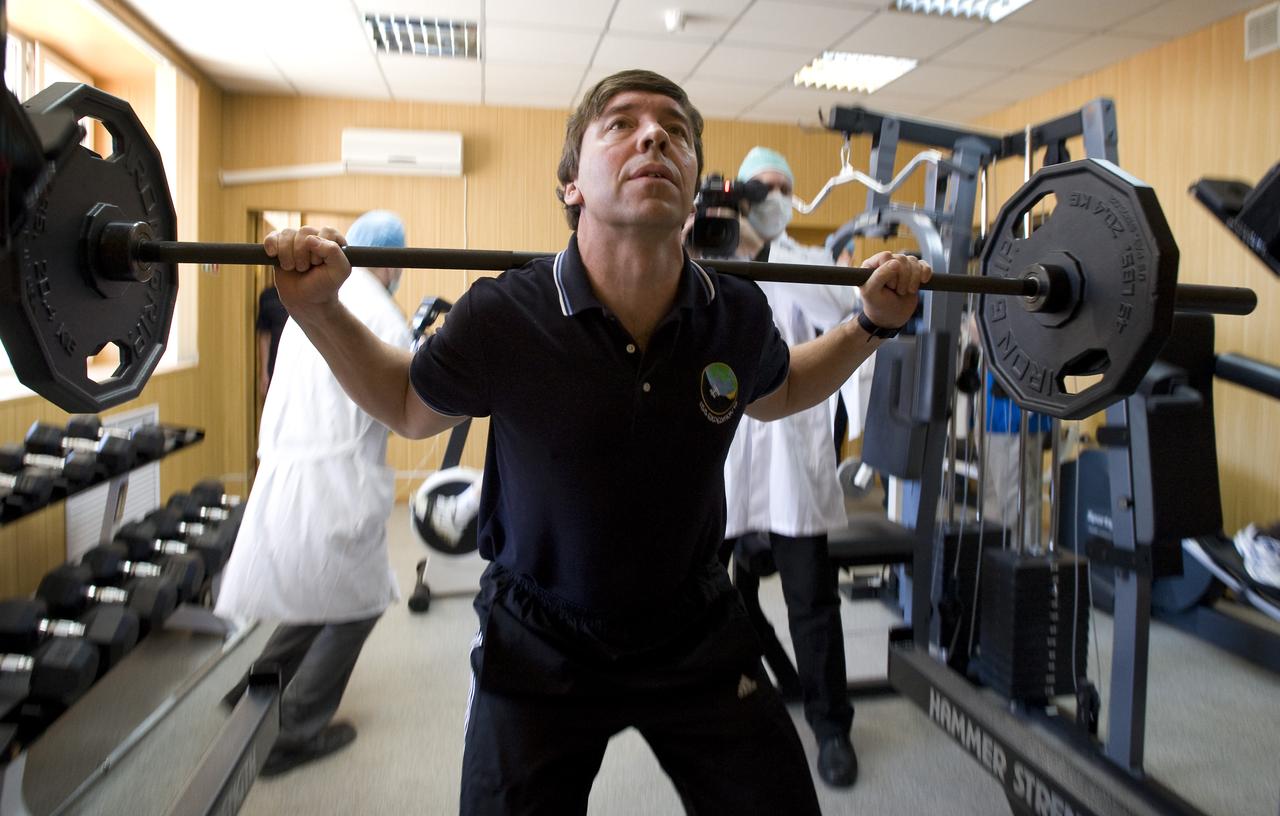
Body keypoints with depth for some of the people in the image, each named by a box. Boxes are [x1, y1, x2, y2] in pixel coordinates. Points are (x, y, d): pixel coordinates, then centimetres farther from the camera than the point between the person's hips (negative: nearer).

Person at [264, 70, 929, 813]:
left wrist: (873, 323, -1)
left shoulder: (738, 317, -15)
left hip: (698, 634, 3)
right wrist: (320, 309, -15)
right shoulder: (502, 317, -23)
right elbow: (412, 408, -2)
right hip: (541, 648, -2)